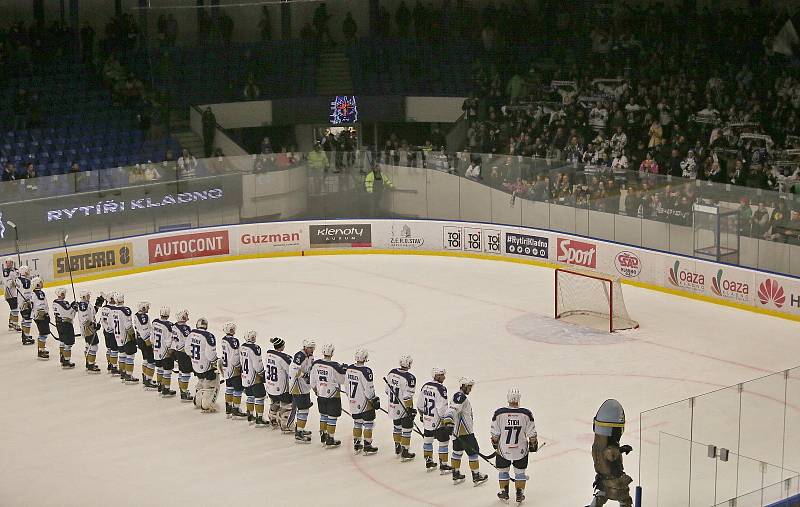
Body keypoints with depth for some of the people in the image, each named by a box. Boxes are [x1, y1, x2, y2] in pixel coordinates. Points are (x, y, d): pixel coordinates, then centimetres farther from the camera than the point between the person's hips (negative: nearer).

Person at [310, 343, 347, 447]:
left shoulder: (315, 364, -4)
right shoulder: (334, 366, -21)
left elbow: (313, 381, 6)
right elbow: (341, 380, -11)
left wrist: (315, 390, 23)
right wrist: (344, 371, 5)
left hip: (320, 395, 6)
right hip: (333, 396, -6)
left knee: (323, 415, 20)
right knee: (332, 417, 4)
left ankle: (323, 438, 28)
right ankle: (330, 441, 7)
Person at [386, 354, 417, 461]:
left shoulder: (392, 372, -3)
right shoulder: (409, 378, -23)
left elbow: (387, 390, 7)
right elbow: (407, 397, -23)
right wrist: (410, 409, -14)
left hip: (393, 407, 7)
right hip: (404, 409, -7)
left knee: (397, 427, 23)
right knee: (406, 430, 6)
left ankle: (397, 449, 36)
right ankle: (404, 453, 10)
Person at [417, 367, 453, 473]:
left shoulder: (425, 386, 3)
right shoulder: (440, 389, -21)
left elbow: (420, 403, 12)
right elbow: (442, 408, -23)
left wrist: (422, 414, 25)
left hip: (427, 420, 8)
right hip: (437, 421, -8)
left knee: (428, 440, 19)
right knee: (443, 442, 3)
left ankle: (428, 462, 31)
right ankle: (443, 466, 7)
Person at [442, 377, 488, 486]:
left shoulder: (459, 396, 14)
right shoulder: (461, 397, -19)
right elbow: (452, 410, -31)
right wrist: (449, 423, -41)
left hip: (457, 431, 10)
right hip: (465, 432, -10)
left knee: (457, 451, 16)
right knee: (473, 451, -1)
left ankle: (456, 475, 23)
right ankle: (476, 477, 4)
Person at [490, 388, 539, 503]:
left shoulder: (499, 413, -14)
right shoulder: (526, 414, -14)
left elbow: (495, 433, -5)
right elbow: (531, 434, -6)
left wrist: (495, 443, 14)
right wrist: (533, 445, 11)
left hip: (503, 449, 0)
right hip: (521, 449, 0)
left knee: (503, 470, 21)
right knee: (520, 471, 18)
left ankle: (504, 492, 30)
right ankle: (520, 494, 23)